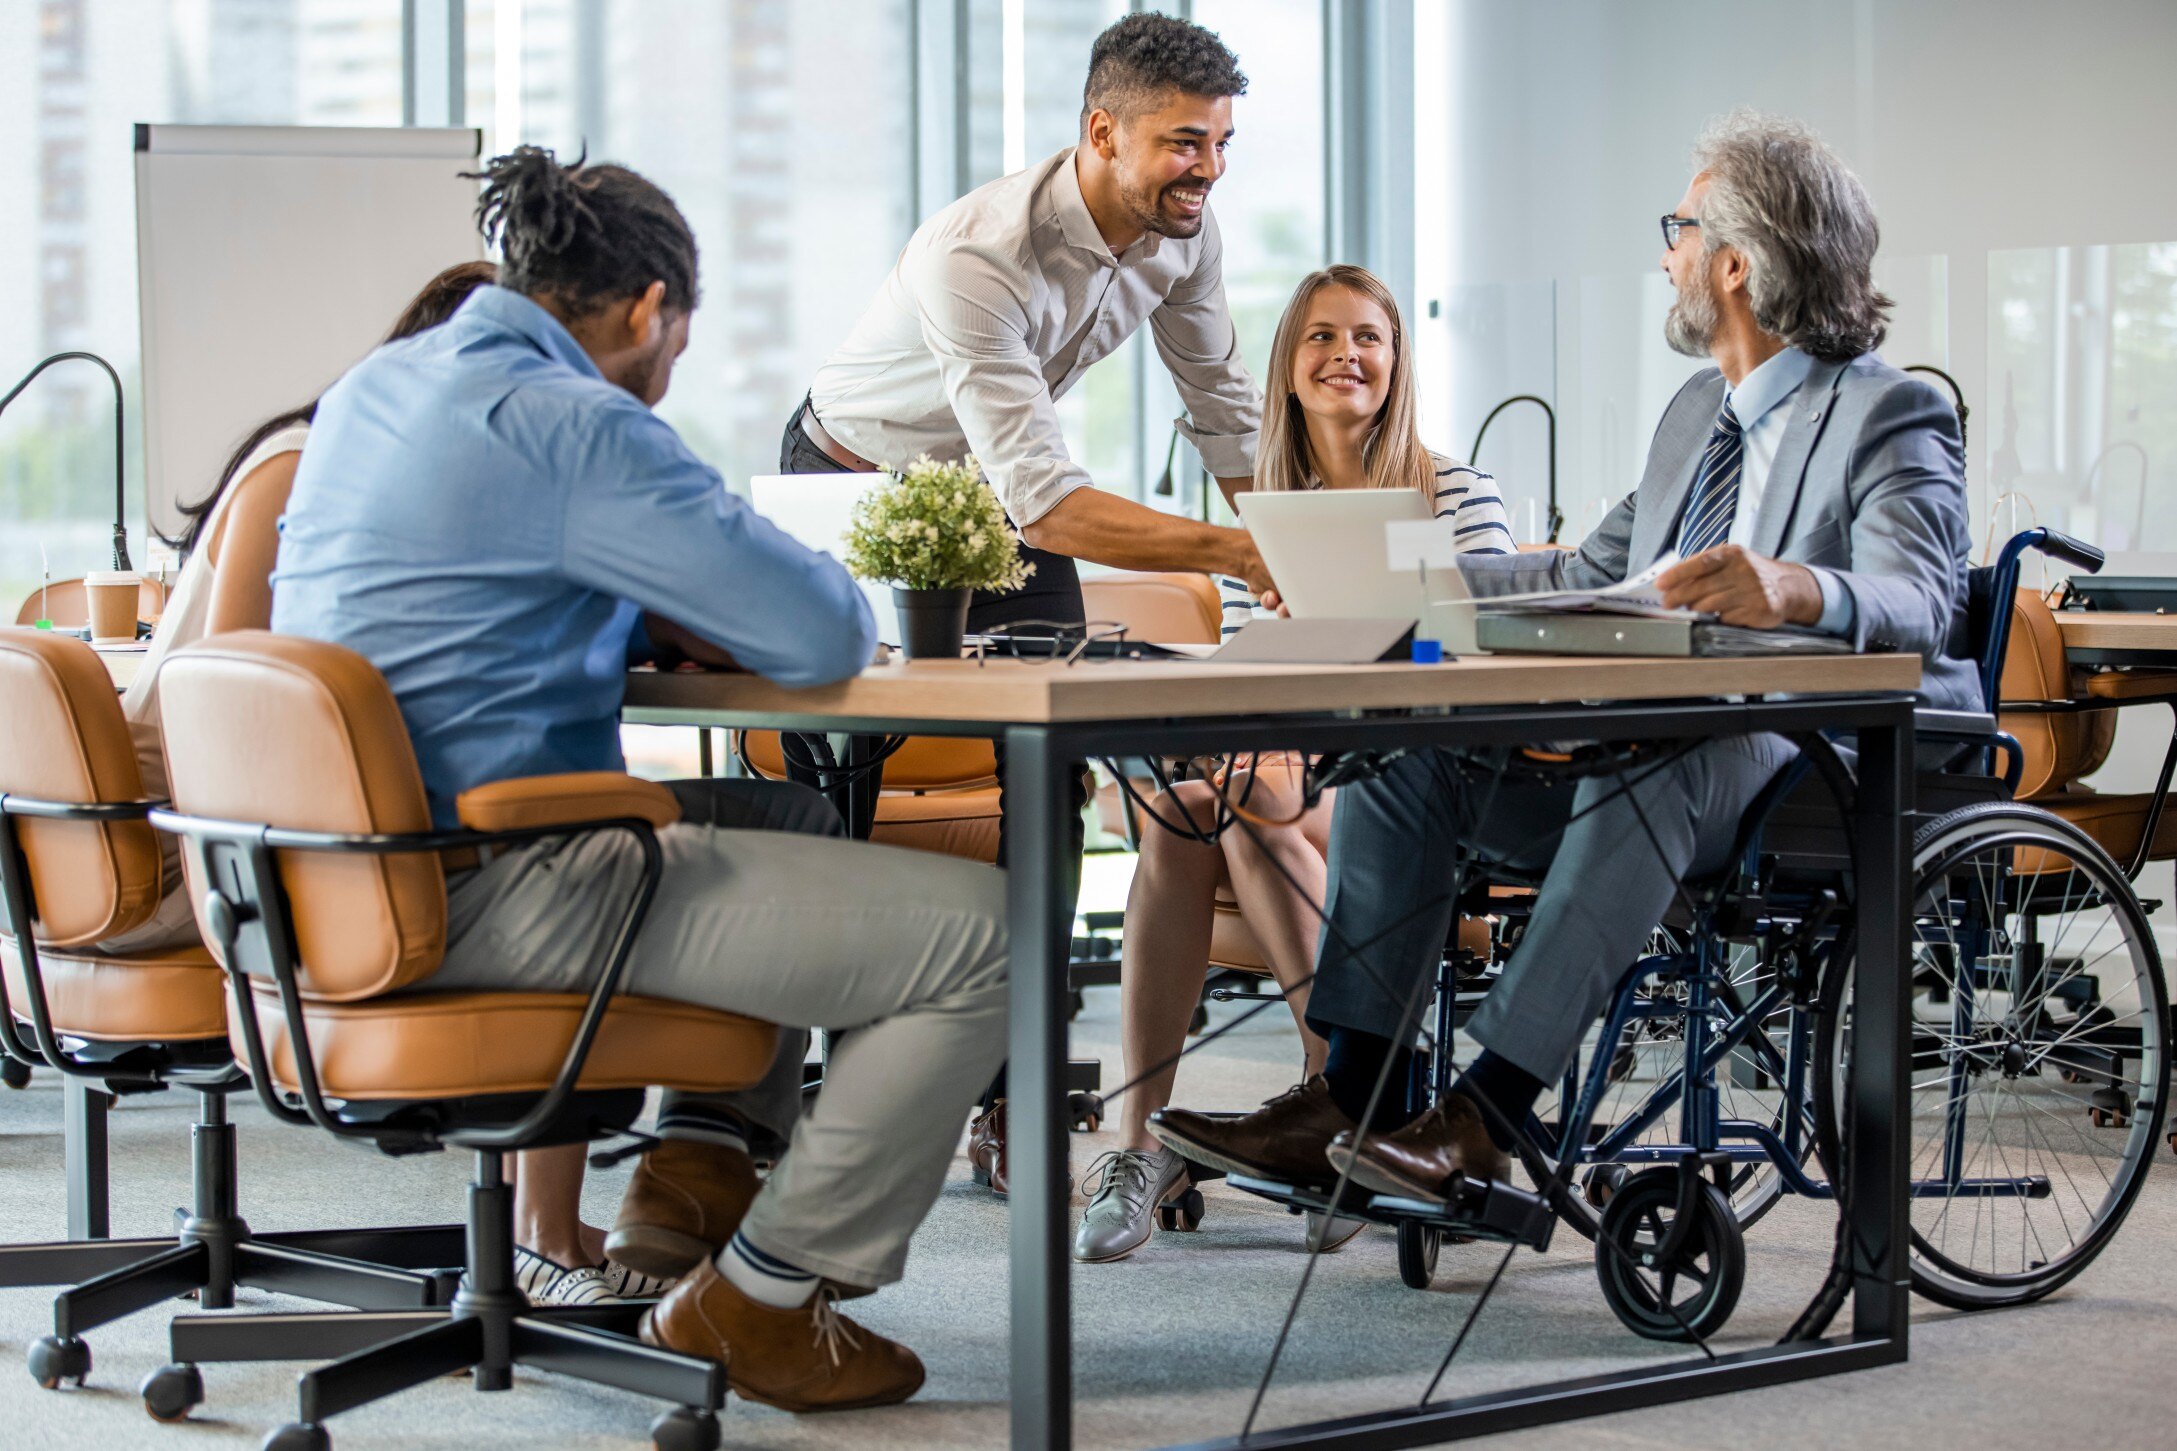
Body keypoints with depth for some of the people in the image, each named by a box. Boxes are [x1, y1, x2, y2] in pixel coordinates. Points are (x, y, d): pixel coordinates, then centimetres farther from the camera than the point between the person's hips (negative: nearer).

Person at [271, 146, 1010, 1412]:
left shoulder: (374, 389, 13)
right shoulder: (574, 426, -15)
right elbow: (824, 637, -17)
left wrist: (663, 623, 13)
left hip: (366, 871, 10)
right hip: (494, 899, -10)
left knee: (796, 820, 31)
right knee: (988, 930, -10)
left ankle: (701, 1158, 24)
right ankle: (761, 1293, 2)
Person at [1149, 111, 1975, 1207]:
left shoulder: (1893, 417, -8)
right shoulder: (1697, 412, 21)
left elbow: (1919, 605, -25)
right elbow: (1589, 576, 24)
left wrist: (1795, 591, -48)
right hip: (1650, 751, 9)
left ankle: (1487, 1113, -39)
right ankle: (1350, 1096, -15)